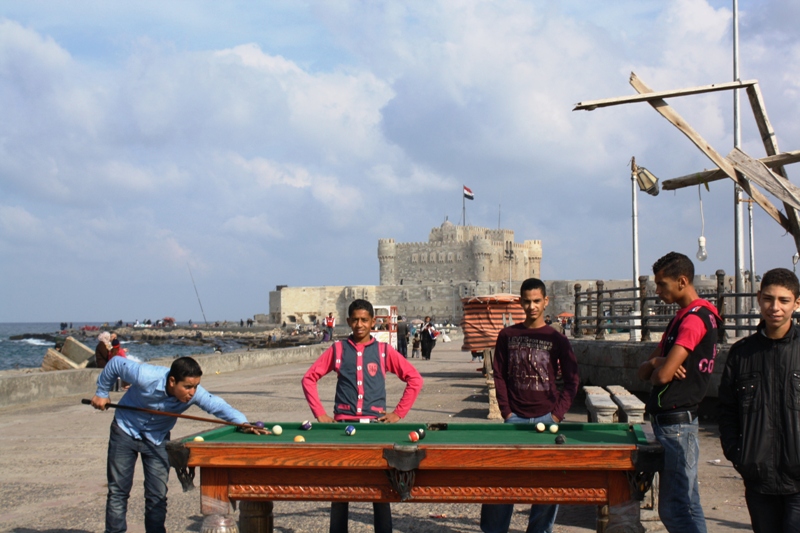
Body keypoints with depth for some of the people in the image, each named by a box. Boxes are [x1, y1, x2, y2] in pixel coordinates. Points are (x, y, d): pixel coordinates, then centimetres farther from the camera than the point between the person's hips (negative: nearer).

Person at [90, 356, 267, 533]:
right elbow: (115, 363, -19)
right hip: (125, 430, -2)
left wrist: (243, 423, -52)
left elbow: (219, 405, -34)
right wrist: (101, 393, -7)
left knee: (157, 495, -3)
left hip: (157, 438, 2)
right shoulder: (146, 377, -34)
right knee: (118, 491, 0)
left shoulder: (195, 393, -29)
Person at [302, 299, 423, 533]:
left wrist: (398, 412, 0)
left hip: (375, 423, -1)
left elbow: (415, 379, 6)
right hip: (343, 423, 1)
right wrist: (320, 413, 2)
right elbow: (309, 378, 8)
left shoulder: (384, 351, 4)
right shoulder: (337, 349, 6)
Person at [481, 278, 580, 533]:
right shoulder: (507, 335, 4)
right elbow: (499, 375, 7)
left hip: (546, 417, -1)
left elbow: (572, 380, 2)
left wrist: (558, 413, -6)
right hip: (515, 417, 1)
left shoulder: (557, 339, 1)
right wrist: (506, 411, 0)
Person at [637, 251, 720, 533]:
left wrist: (656, 366, 0)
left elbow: (663, 375, -23)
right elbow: (644, 371, 17)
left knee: (675, 508, -8)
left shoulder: (695, 318, -16)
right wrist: (655, 362, -6)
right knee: (687, 505, 14)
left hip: (676, 422, -10)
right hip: (672, 421, 10)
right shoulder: (682, 316, 17)